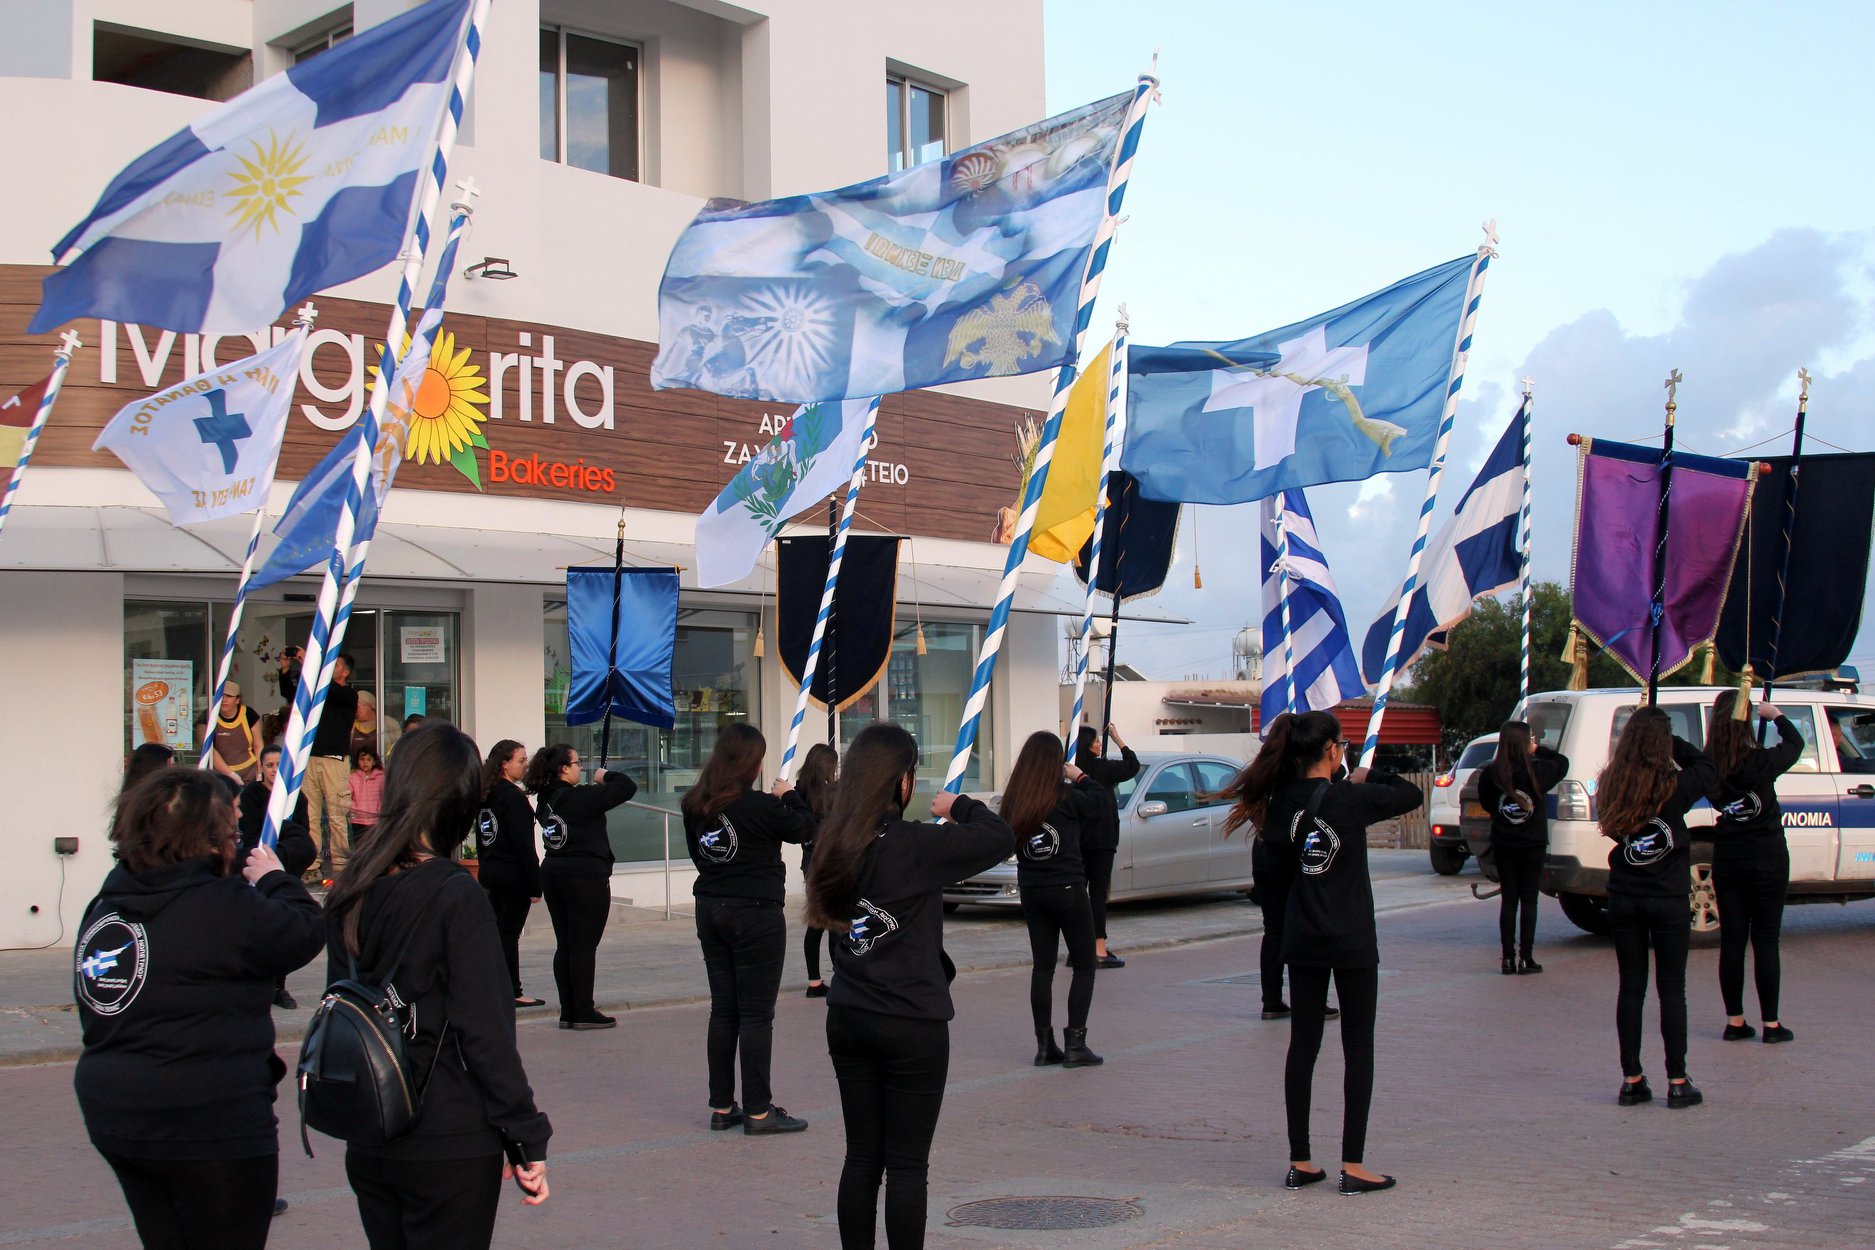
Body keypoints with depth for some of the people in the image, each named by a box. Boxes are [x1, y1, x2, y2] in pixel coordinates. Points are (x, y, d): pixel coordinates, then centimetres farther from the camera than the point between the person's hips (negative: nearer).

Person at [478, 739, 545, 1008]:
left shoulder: (485, 795, 10)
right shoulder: (513, 796, -15)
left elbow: (480, 840, 15)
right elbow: (523, 843, -18)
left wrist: (486, 866, 19)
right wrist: (535, 884, -16)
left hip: (490, 872, 8)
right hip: (513, 875, -8)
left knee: (497, 930, 12)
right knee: (509, 932, -3)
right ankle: (513, 992, 2)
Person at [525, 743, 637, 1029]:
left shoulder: (545, 800, 6)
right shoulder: (581, 798, -16)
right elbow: (627, 787, -15)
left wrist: (596, 787, 11)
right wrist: (605, 776, 2)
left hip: (553, 874, 8)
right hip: (586, 877, -8)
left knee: (564, 946, 11)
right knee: (584, 946, -2)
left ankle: (568, 1011, 14)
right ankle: (584, 1013, 1)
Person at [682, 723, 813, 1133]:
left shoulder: (696, 806, 1)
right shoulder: (759, 806, -18)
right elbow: (803, 829, -3)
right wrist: (787, 795, 14)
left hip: (710, 910, 7)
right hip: (756, 914, -7)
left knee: (723, 1011, 12)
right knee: (757, 1014, -1)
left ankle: (721, 1107, 17)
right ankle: (758, 1111, 3)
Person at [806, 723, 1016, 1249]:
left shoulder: (836, 843, 2)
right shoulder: (914, 845, -18)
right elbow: (1000, 838, -17)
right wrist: (959, 805, 2)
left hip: (847, 1021, 6)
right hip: (912, 1026, -6)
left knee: (862, 1156, 12)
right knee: (906, 1164, 2)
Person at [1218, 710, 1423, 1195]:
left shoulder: (1282, 801, -1)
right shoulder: (1350, 800, -13)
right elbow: (1413, 795, -2)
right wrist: (1367, 776, 13)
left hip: (1301, 940, 5)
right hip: (1351, 940, -5)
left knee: (1303, 1044, 9)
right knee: (1358, 1047, 3)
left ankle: (1299, 1162, 12)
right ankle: (1352, 1166, 3)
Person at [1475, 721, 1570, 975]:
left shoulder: (1490, 774, -8)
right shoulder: (1538, 771, -13)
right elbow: (1563, 762, 7)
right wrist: (1538, 750, 13)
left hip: (1502, 844, 2)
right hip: (1533, 844, -2)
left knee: (1508, 899, 9)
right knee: (1528, 899, 5)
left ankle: (1508, 958, 8)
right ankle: (1526, 958, 2)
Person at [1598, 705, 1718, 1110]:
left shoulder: (1611, 786, -5)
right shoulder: (1675, 787, -12)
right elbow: (1708, 769, 6)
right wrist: (1674, 743, 12)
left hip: (1623, 899, 3)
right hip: (1669, 899, -3)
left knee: (1630, 988, 9)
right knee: (1672, 989, 5)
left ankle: (1631, 1080, 12)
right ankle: (1678, 1083, 8)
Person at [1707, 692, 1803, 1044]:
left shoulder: (1709, 767, -9)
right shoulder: (1761, 761, -17)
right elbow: (1795, 743, 3)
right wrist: (1776, 715, 17)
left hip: (1726, 859, 3)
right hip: (1767, 857, -3)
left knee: (1731, 940, 8)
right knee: (1765, 941, 4)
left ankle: (1734, 1021, 13)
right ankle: (1771, 1023, 9)